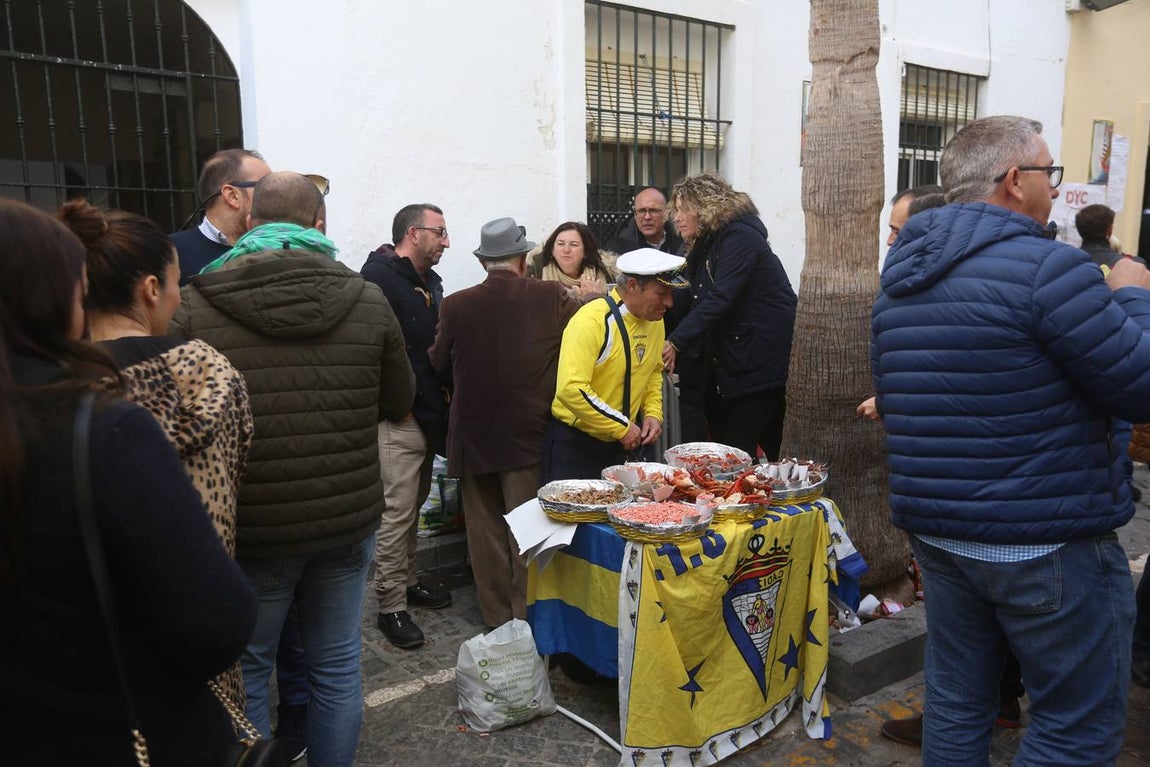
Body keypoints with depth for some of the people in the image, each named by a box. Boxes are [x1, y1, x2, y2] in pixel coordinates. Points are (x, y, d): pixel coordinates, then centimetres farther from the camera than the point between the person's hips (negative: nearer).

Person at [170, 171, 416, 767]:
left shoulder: (193, 306, -10)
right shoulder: (368, 303, -6)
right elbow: (399, 402, 5)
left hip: (246, 530, -1)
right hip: (347, 521, 2)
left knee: (244, 673, 16)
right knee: (336, 666, 17)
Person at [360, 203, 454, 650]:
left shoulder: (429, 282, 15)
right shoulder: (378, 277, -14)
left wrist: (438, 402, 8)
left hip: (425, 414, 9)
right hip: (397, 417, -9)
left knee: (414, 504, 19)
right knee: (397, 510, -4)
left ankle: (407, 581, 34)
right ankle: (390, 606, 7)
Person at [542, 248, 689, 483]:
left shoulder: (654, 319, 3)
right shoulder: (592, 321, -22)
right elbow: (571, 390, -30)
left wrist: (653, 413, 2)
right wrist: (622, 427, -22)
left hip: (620, 445, 7)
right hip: (573, 444, -7)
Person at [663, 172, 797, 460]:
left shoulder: (739, 237, -13)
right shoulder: (705, 246, 16)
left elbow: (719, 299, -24)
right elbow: (697, 301, 12)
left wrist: (676, 342, -28)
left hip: (760, 358, -9)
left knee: (738, 450, -10)